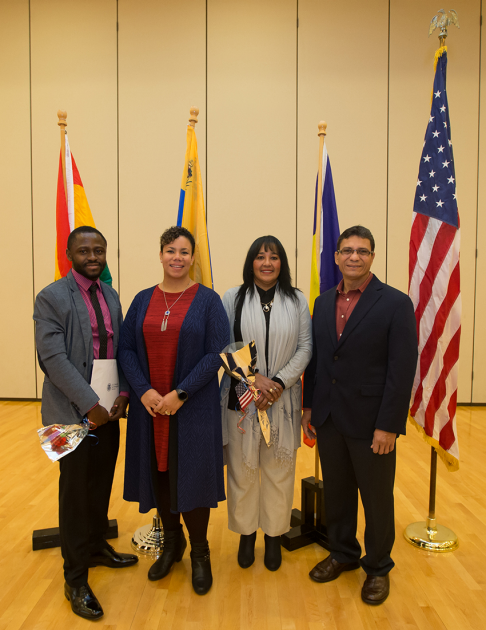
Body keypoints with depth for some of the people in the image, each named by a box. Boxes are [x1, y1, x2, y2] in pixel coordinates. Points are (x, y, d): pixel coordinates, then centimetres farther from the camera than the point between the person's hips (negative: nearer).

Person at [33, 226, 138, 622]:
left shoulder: (111, 296, 10)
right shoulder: (51, 298, -9)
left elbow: (120, 349, 9)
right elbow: (53, 357, -16)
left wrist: (123, 392, -5)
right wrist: (89, 404, -19)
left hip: (108, 410, 6)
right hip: (73, 413, -5)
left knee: (102, 486, 17)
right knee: (76, 493, 6)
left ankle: (97, 548, 40)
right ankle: (76, 580, 23)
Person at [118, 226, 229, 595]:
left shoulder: (208, 300, -4)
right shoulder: (143, 301, 6)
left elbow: (217, 353, -10)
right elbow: (126, 348, 3)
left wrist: (180, 394, -15)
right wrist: (144, 391, -11)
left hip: (194, 407, -3)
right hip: (149, 406, 3)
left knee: (190, 475, 4)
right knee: (158, 473, 12)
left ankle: (199, 553, 26)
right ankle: (171, 543, 35)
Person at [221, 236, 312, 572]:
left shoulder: (297, 300, 4)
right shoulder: (233, 298, 1)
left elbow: (305, 348, 1)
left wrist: (279, 382, -11)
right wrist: (254, 378, -13)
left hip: (283, 398, 1)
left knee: (279, 469, 11)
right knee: (243, 468, 9)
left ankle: (274, 536, 30)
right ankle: (246, 534, 30)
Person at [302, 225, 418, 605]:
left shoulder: (396, 303, -10)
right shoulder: (324, 302, 7)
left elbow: (403, 369, -13)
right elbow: (315, 358, 10)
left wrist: (387, 426, -16)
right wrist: (309, 406, 7)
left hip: (370, 422, -4)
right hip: (328, 418, 5)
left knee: (377, 498, 12)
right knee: (336, 492, 18)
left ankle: (378, 567, 35)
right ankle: (342, 553, 40)